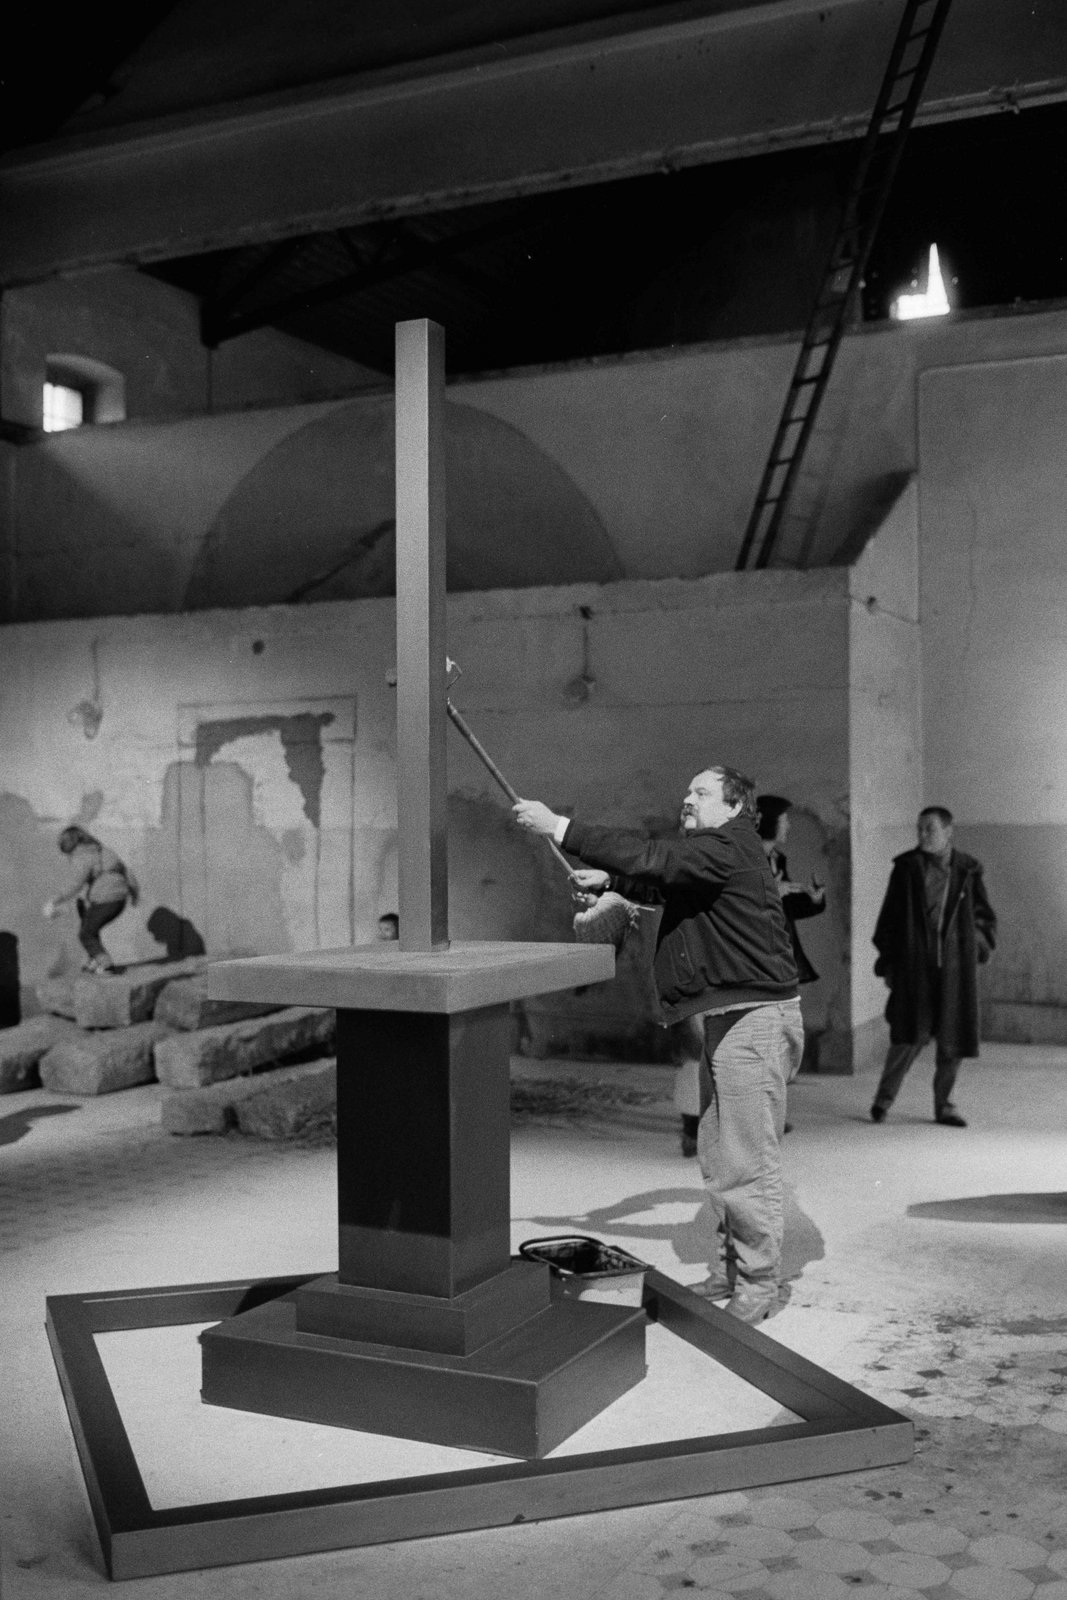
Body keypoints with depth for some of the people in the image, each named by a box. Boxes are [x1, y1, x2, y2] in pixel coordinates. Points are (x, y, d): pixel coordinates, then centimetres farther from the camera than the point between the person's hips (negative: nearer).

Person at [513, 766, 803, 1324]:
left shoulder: (729, 848, -15)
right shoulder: (707, 852, 17)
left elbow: (650, 858, -23)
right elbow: (659, 880, 29)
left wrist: (560, 828, -21)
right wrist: (606, 879, 10)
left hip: (755, 1020, -11)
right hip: (724, 1021, 11)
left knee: (747, 1163, -5)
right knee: (717, 1157, 16)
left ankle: (758, 1286, 5)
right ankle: (727, 1272, 26)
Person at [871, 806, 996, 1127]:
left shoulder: (968, 871, 7)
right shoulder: (906, 868, 3)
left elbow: (984, 916, 16)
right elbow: (889, 918, 5)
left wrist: (978, 948, 3)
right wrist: (887, 963, 2)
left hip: (956, 968, 2)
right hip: (914, 965, -2)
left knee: (952, 1039, 5)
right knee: (910, 1036, -9)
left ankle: (944, 1106, 20)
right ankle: (883, 1098, 9)